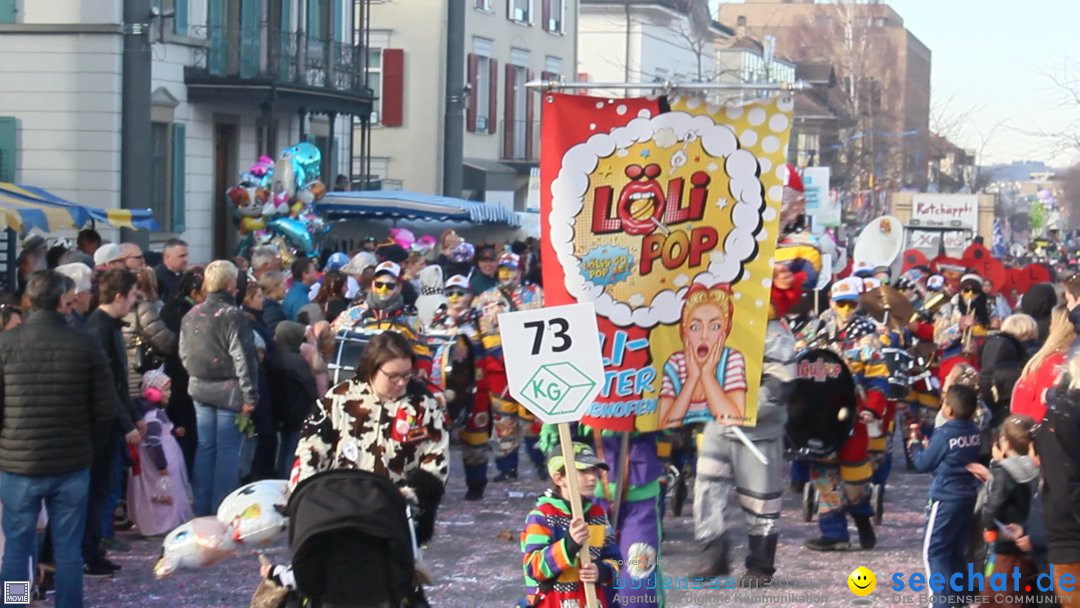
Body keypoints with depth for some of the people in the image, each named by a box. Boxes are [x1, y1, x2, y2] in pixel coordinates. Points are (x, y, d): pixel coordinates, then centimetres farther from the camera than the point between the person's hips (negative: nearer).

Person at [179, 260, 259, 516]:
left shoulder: (191, 315, 4)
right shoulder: (234, 316, -16)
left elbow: (184, 354, 11)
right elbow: (243, 359, -17)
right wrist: (250, 395, -14)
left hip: (200, 389, 6)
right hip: (229, 390, -6)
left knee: (205, 447, 13)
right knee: (228, 449, 0)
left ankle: (201, 508, 17)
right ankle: (221, 511, 1)